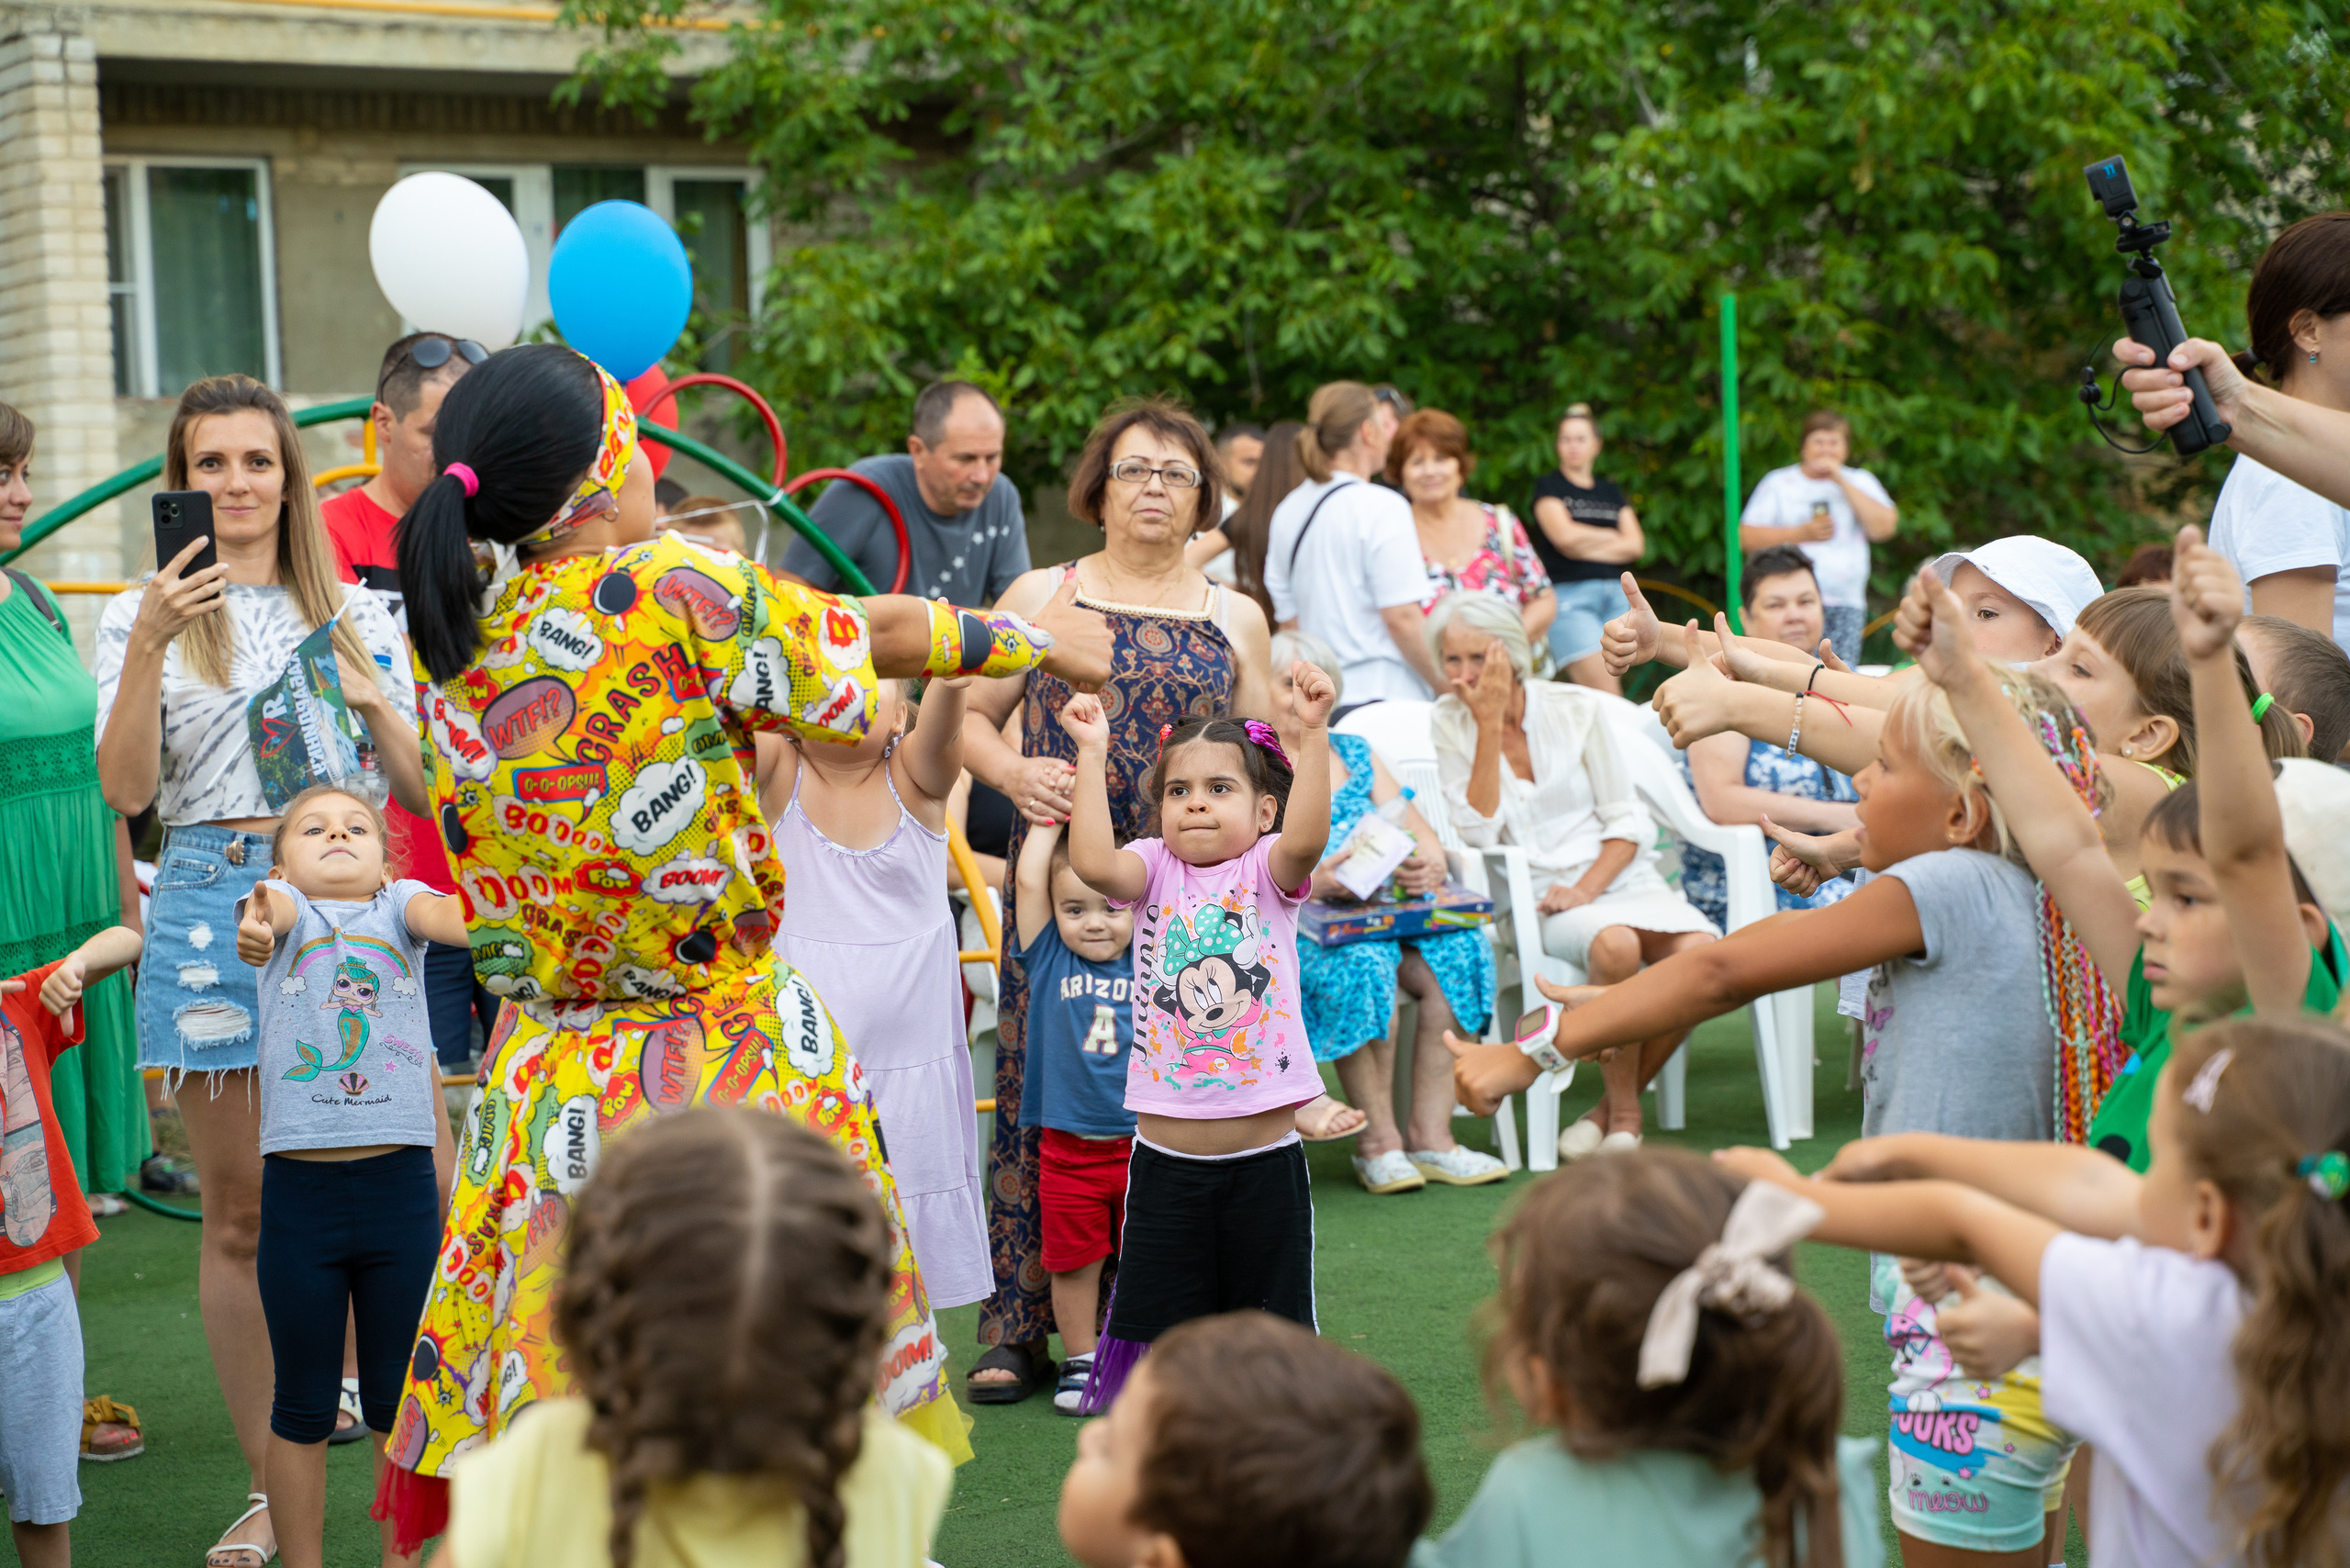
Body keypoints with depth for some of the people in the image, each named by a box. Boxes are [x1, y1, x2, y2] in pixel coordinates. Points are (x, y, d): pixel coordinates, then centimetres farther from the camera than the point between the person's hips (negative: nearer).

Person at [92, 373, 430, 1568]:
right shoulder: (141, 615, 7)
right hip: (211, 909, 0)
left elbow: (422, 791, 9)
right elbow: (126, 790, -5)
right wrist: (152, 644, -16)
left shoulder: (353, 611, 10)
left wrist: (376, 707, -10)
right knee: (240, 1213, 5)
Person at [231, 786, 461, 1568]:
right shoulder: (287, 908, 4)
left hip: (401, 1188, 1)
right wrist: (254, 919, -43)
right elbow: (274, 908, -19)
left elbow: (445, 914, -13)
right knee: (304, 1407, 10)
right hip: (299, 1190, -1)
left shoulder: (400, 904, 8)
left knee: (398, 1401, 12)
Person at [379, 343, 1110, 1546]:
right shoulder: (671, 596, -15)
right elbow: (885, 634, -2)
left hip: (543, 1075, 6)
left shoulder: (453, 631, 0)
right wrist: (1038, 637, 14)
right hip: (724, 1067, -5)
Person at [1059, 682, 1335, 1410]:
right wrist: (1092, 754, -21)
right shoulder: (1154, 869, 1)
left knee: (1271, 1316, 11)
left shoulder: (1267, 871, -2)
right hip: (1166, 1156, 1)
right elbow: (1094, 863, -20)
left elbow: (1306, 836, -24)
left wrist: (1314, 732, -32)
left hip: (1265, 1155, -1)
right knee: (1156, 1315, 8)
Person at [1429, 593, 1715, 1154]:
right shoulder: (1451, 723, 2)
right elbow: (1478, 831, -10)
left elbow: (1629, 823, 3)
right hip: (1538, 899, -2)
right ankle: (1623, 1117, -18)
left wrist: (1586, 888, -14)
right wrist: (1490, 723, -12)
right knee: (1615, 946, -36)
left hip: (1616, 875, 2)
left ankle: (1618, 1106, -9)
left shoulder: (1575, 708, 3)